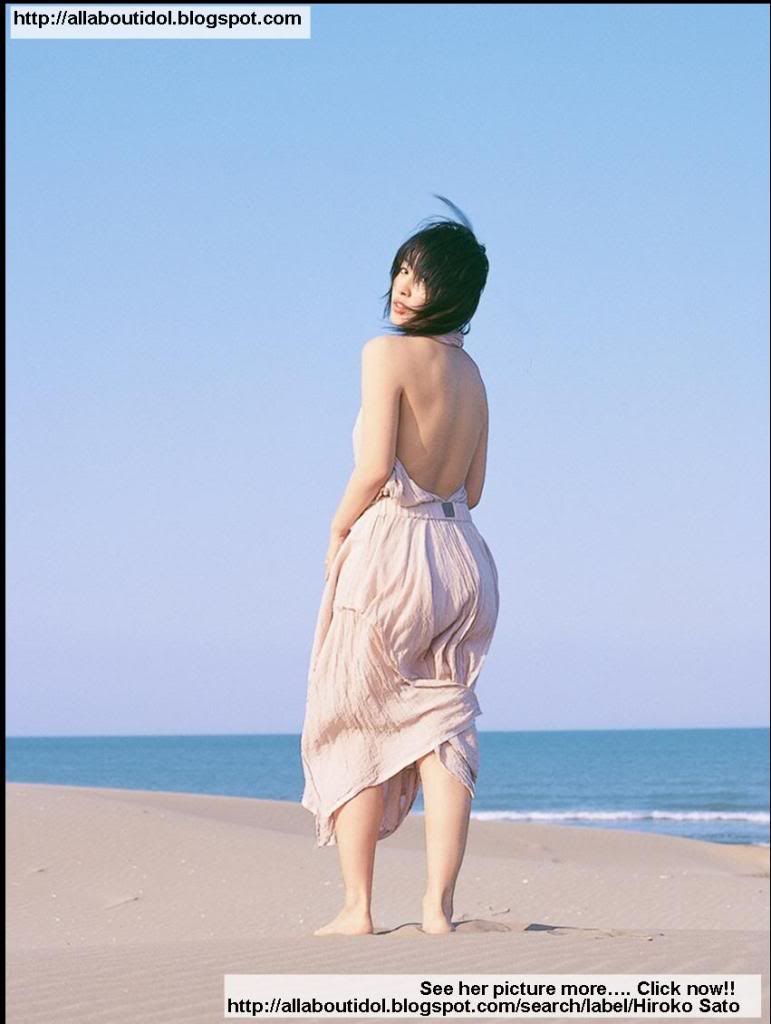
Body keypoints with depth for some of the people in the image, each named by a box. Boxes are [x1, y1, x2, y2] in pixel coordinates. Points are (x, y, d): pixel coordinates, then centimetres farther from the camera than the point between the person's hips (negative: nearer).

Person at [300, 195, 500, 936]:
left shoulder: (388, 353, -10)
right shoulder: (470, 374, 13)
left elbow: (375, 467, -17)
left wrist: (337, 531, -3)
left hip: (389, 550, -6)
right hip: (461, 554, 6)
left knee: (353, 728, 4)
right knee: (441, 727, 5)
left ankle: (357, 908, 3)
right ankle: (438, 908, -1)